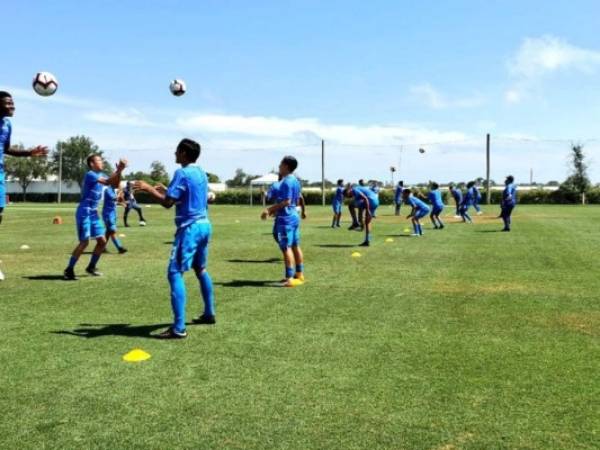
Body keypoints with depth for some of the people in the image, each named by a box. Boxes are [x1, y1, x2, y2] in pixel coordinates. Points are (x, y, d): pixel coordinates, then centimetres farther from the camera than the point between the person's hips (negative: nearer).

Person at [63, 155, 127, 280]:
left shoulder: (101, 175, 12)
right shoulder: (90, 175, -14)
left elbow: (115, 185, 10)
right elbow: (108, 182, -27)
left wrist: (119, 171, -4)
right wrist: (118, 170, -29)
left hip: (94, 213, 9)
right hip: (84, 213, -9)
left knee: (102, 241, 7)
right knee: (84, 242, -11)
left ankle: (91, 267, 21)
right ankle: (69, 270, -2)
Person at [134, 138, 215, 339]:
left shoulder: (182, 173, -12)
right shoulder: (201, 173, 14)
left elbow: (168, 203, -16)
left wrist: (148, 189, -4)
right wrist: (166, 190, 28)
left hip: (190, 228, -9)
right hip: (204, 224, 9)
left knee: (175, 273, -10)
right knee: (200, 270, 22)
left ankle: (179, 328, -14)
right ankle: (209, 314, 32)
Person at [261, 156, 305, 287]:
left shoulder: (286, 182, -16)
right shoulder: (295, 181, 13)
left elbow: (286, 201, -23)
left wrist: (270, 209, -19)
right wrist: (276, 209, 24)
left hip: (285, 218, -10)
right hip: (294, 216, 10)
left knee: (286, 248, -9)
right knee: (295, 246, 15)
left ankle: (290, 278, -11)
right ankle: (299, 274, 22)